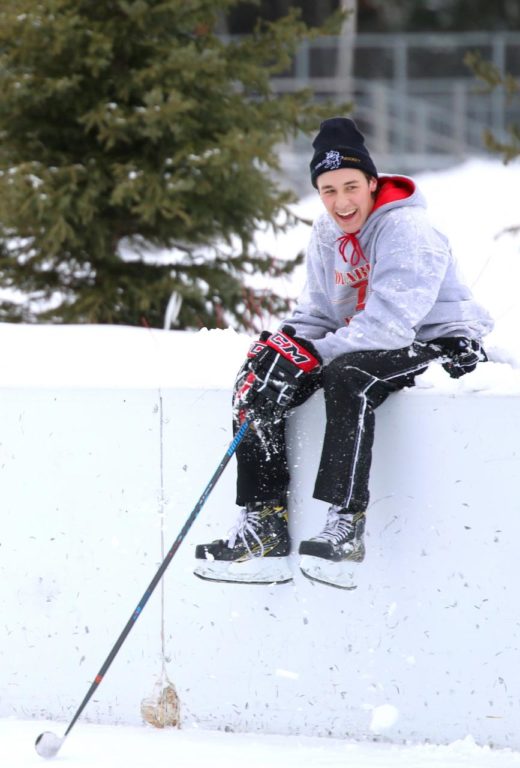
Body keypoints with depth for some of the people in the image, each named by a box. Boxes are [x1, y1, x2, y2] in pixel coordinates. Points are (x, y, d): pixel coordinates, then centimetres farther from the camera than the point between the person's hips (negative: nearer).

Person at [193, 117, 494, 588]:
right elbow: (316, 315, 9)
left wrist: (312, 355, -29)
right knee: (258, 384, -6)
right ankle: (265, 530, -10)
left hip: (438, 344, -9)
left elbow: (387, 326, -28)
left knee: (347, 376, -38)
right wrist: (284, 345, -13)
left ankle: (345, 527, -40)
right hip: (359, 344, 9)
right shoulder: (326, 236, 5)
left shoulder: (407, 230, -20)